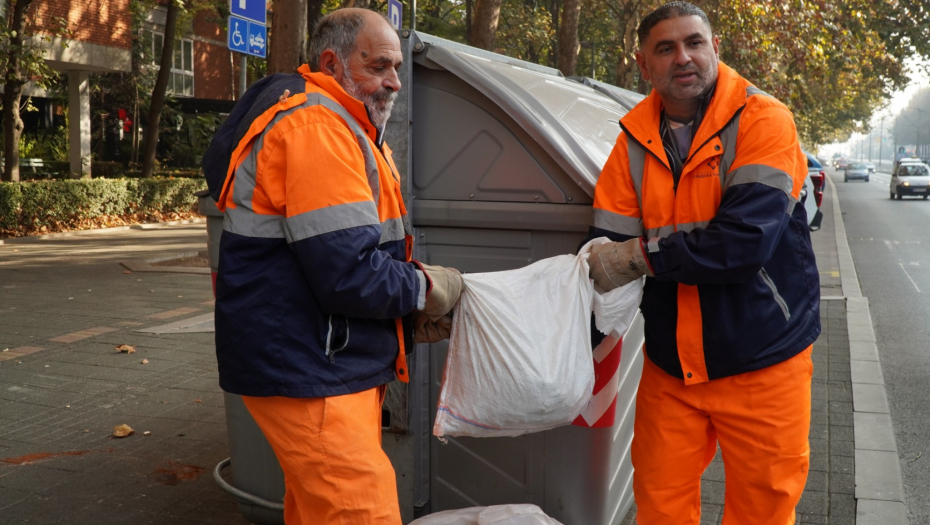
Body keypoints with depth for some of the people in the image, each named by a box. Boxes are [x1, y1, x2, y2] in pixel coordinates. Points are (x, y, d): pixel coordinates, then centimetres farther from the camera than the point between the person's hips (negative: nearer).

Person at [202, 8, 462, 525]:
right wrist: (425, 288, -7)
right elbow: (347, 274, -25)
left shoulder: (340, 127, 18)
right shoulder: (315, 127, -17)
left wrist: (407, 316, 8)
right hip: (309, 373, -11)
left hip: (325, 362, 11)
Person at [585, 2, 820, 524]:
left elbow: (748, 239, -23)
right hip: (671, 364, 4)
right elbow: (607, 248, -2)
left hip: (761, 362, -3)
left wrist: (643, 257, -19)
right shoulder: (636, 138, 1)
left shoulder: (762, 119, -11)